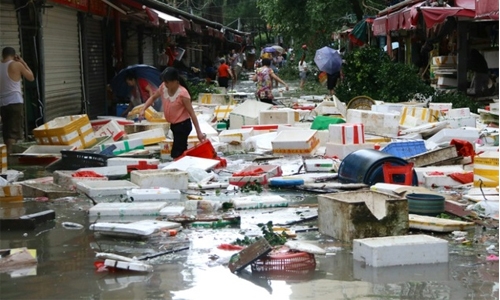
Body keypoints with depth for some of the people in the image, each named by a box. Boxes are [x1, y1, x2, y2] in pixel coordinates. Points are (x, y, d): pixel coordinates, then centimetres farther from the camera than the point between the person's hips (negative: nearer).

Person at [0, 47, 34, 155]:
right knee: (14, 130, -7)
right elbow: (31, 77, 8)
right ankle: (9, 153, -17)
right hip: (15, 102, -6)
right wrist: (23, 62, 13)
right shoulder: (17, 65, -4)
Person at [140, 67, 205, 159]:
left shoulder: (182, 93, -26)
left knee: (176, 154, -9)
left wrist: (199, 132, -20)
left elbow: (191, 113, -21)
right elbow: (153, 97, 10)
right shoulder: (163, 87, -7)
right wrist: (143, 109, -6)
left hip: (183, 125, -7)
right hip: (173, 124, 8)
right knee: (181, 152, 18)